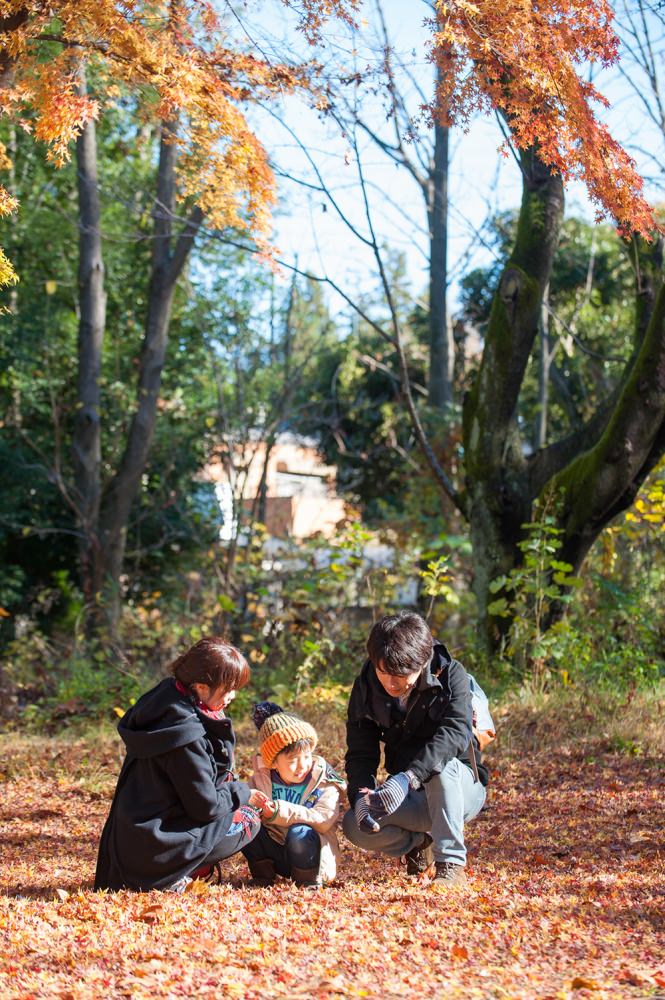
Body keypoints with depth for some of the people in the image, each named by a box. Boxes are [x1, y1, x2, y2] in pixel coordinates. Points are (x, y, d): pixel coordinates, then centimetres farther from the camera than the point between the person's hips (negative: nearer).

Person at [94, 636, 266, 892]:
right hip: (154, 850, -9)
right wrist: (242, 793, -1)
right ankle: (177, 878, -3)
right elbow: (207, 807, -17)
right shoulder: (186, 736, -26)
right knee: (249, 818, 4)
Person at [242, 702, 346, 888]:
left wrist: (281, 812, -32)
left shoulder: (324, 782, -9)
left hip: (308, 852, -3)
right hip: (274, 851, 3)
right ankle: (263, 873, 0)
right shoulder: (261, 778, 1)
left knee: (300, 832, -35)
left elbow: (323, 820, -22)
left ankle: (308, 880, -9)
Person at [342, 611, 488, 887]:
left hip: (462, 787, -4)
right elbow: (360, 753, -9)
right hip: (411, 798, 4)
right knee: (355, 826, -23)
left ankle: (451, 864, -30)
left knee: (441, 763, -37)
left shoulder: (450, 675, -19)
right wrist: (361, 794, -32)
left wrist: (407, 778, -50)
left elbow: (455, 733, -35)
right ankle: (418, 842, 7)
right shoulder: (366, 686, -8)